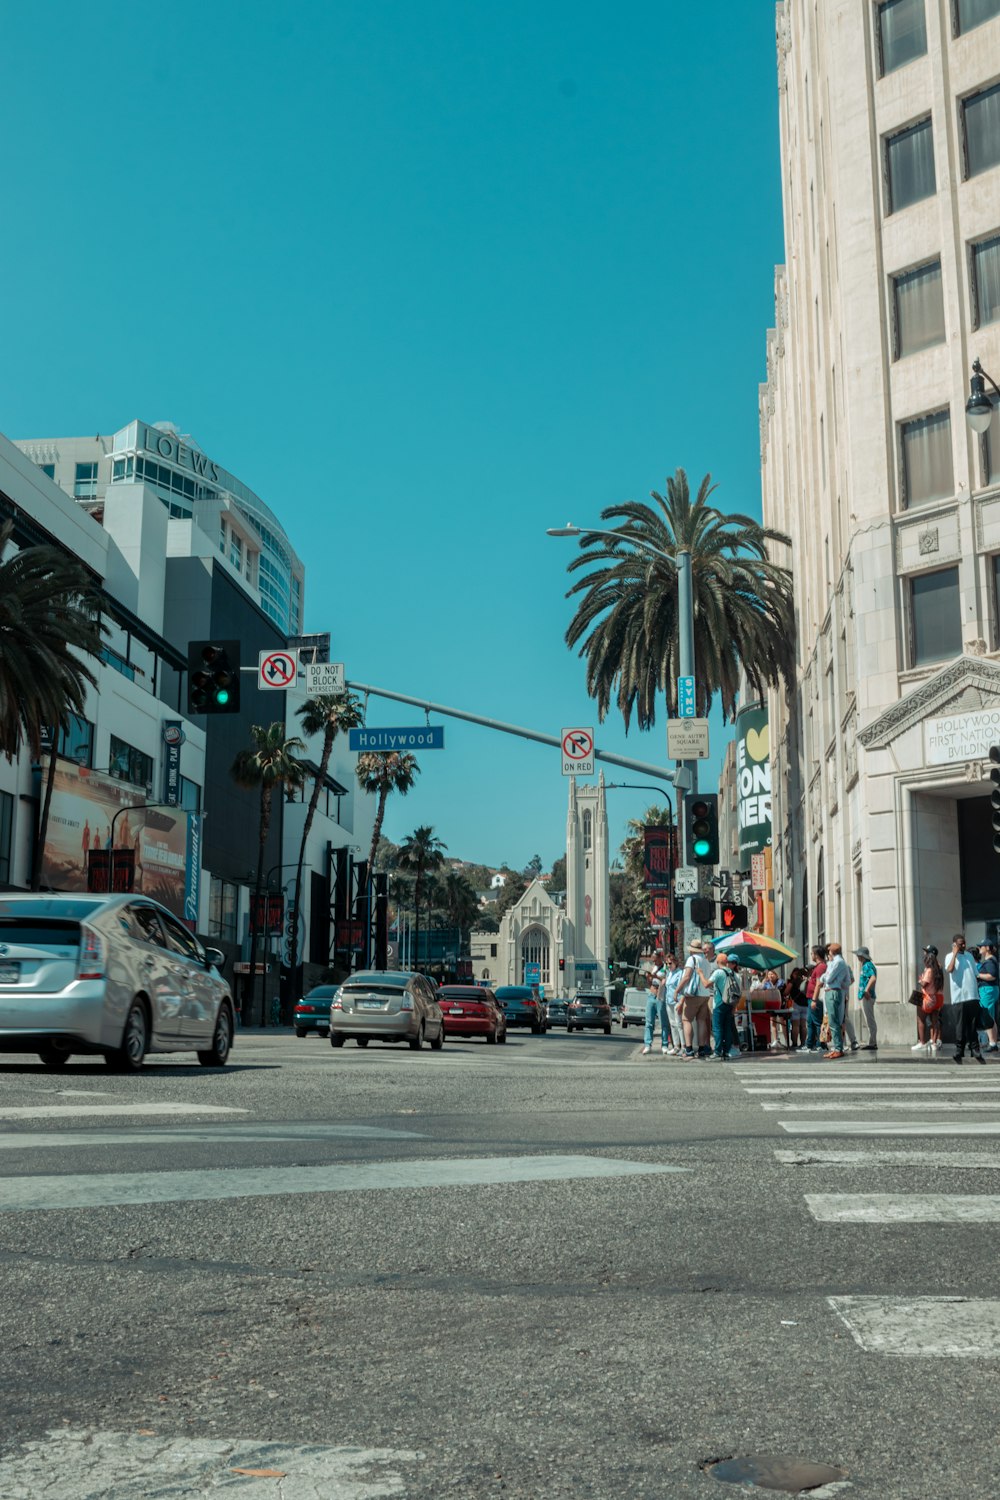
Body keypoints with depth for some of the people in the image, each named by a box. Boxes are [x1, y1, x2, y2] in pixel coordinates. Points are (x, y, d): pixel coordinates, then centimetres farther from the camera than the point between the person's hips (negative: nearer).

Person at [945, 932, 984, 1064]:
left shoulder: (969, 955, 14)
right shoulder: (950, 957, -2)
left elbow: (975, 975, 19)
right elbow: (949, 970, -22)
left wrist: (977, 992, 13)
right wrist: (955, 954, -17)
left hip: (973, 996, 5)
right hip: (959, 998, -5)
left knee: (973, 1026, 9)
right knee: (960, 1027, -2)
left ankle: (975, 1051, 16)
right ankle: (959, 1051, 6)